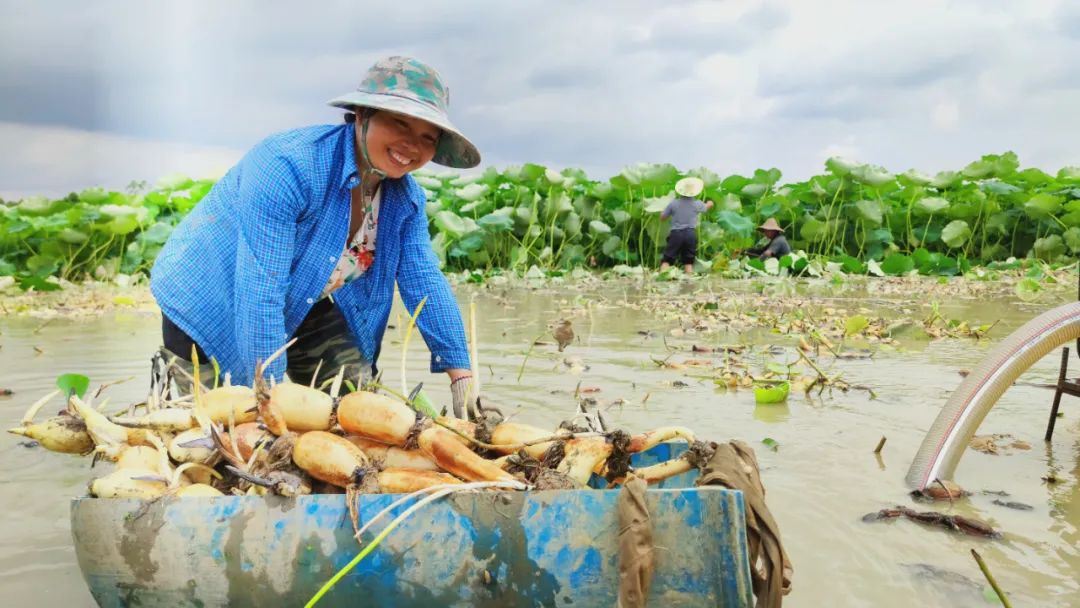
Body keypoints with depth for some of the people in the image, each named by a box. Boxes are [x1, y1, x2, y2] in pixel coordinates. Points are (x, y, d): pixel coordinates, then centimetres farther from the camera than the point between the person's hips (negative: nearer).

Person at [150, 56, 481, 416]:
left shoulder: (405, 197, -9)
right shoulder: (287, 166, -32)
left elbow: (426, 283, -7)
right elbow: (259, 296, -35)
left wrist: (462, 379, -13)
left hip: (305, 310, 6)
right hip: (212, 308, -6)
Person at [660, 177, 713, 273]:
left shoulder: (673, 203, -4)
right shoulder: (696, 204, 1)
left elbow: (662, 217, 3)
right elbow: (707, 206, 24)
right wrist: (710, 203, 48)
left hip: (676, 233, -1)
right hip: (690, 234, 2)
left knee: (667, 260, -2)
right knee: (688, 261, 10)